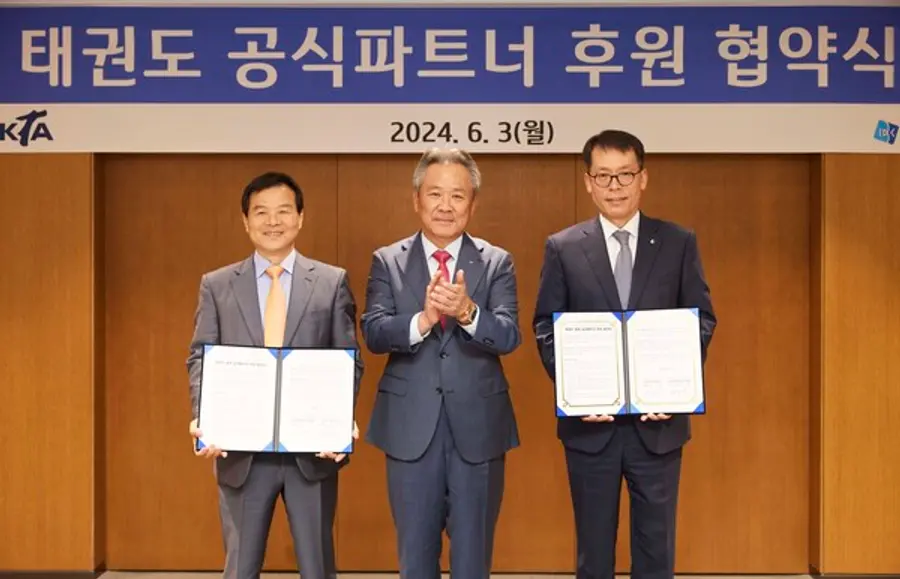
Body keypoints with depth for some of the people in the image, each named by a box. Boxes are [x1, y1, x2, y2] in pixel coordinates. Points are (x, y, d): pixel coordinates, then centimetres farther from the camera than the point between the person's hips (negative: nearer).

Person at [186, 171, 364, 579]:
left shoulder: (332, 281, 3)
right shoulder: (216, 285, 6)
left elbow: (349, 360, 1)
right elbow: (200, 359, 2)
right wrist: (202, 418, -15)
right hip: (240, 448, 1)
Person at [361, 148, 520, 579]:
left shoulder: (497, 263, 1)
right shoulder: (387, 261, 2)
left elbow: (509, 336, -12)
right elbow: (373, 333, -10)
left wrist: (467, 311, -31)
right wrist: (422, 319, -29)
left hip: (478, 427, 0)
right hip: (411, 428, 1)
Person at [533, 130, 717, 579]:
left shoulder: (679, 243, 4)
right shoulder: (563, 248, 2)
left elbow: (702, 319, 2)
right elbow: (547, 328, 1)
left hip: (658, 419, 0)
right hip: (590, 420, 0)